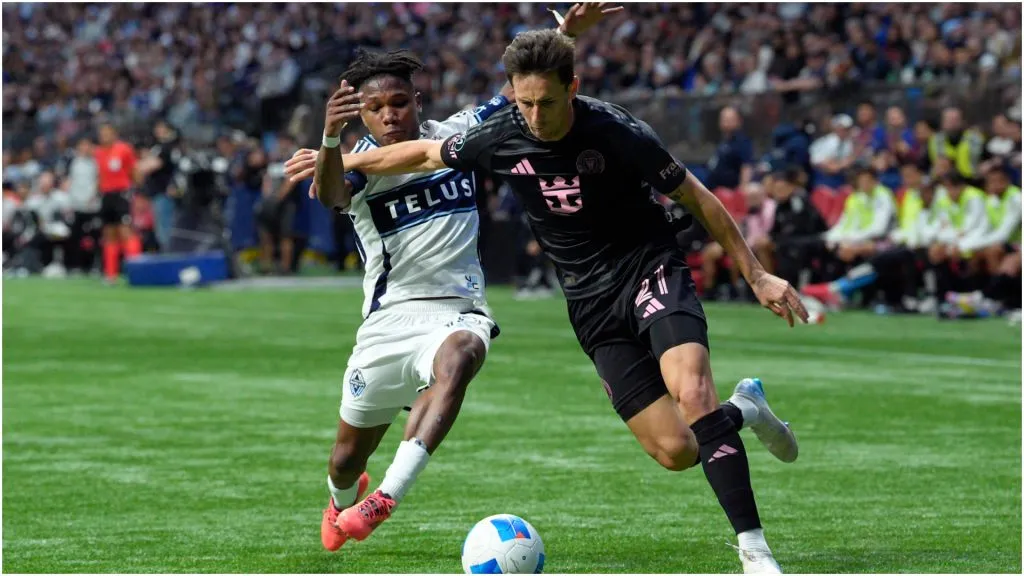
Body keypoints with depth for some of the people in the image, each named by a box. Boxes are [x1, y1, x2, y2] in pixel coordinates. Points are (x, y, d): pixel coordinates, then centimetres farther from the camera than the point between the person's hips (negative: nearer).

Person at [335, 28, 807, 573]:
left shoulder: (618, 133, -18)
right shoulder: (500, 139, -7)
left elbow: (696, 198, -7)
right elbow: (425, 154, 12)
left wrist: (756, 276, -5)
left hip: (651, 268, -3)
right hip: (591, 300, 3)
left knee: (691, 391, -31)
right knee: (674, 450, -8)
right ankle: (742, 410, 27)